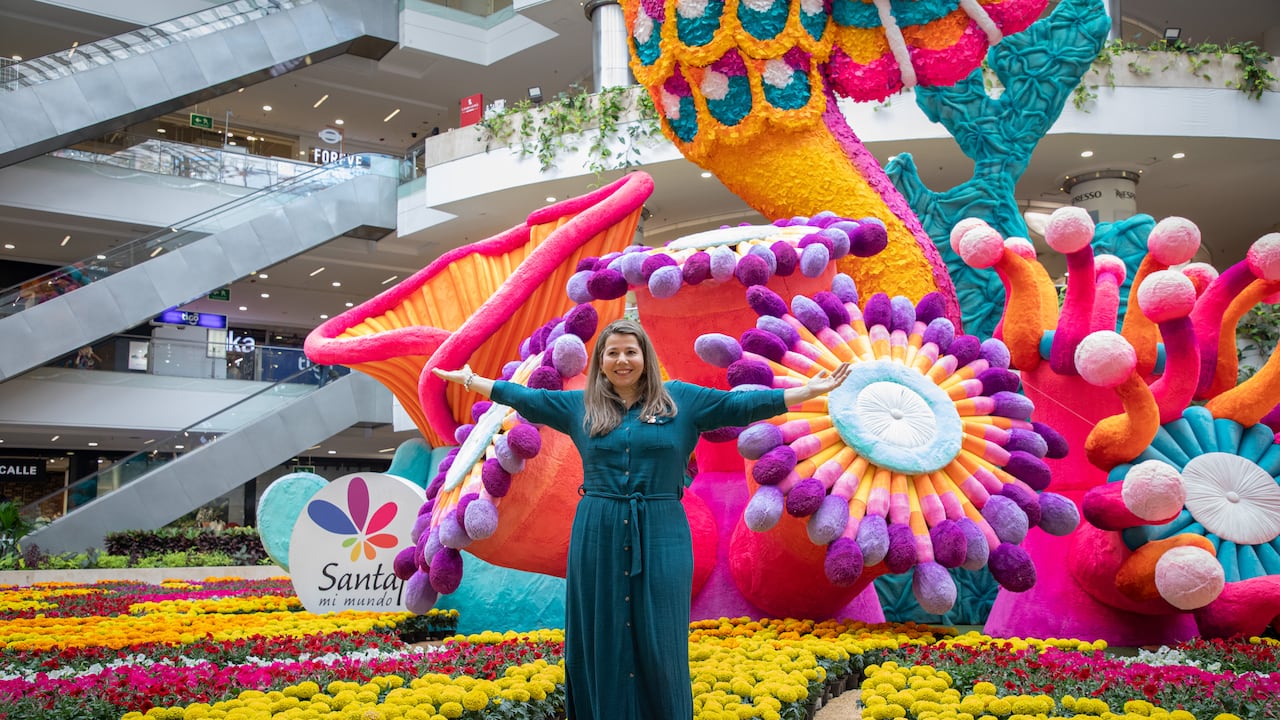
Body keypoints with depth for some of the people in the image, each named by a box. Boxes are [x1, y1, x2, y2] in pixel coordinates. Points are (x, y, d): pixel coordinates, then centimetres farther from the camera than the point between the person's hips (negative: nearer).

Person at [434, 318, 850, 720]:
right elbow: (523, 397, 16)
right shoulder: (579, 404, 10)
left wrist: (810, 391, -2)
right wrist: (470, 380, 17)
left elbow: (741, 405, 3)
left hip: (660, 536, -1)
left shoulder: (681, 400, 6)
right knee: (601, 640, 6)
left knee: (659, 643, 3)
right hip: (598, 536, 1)